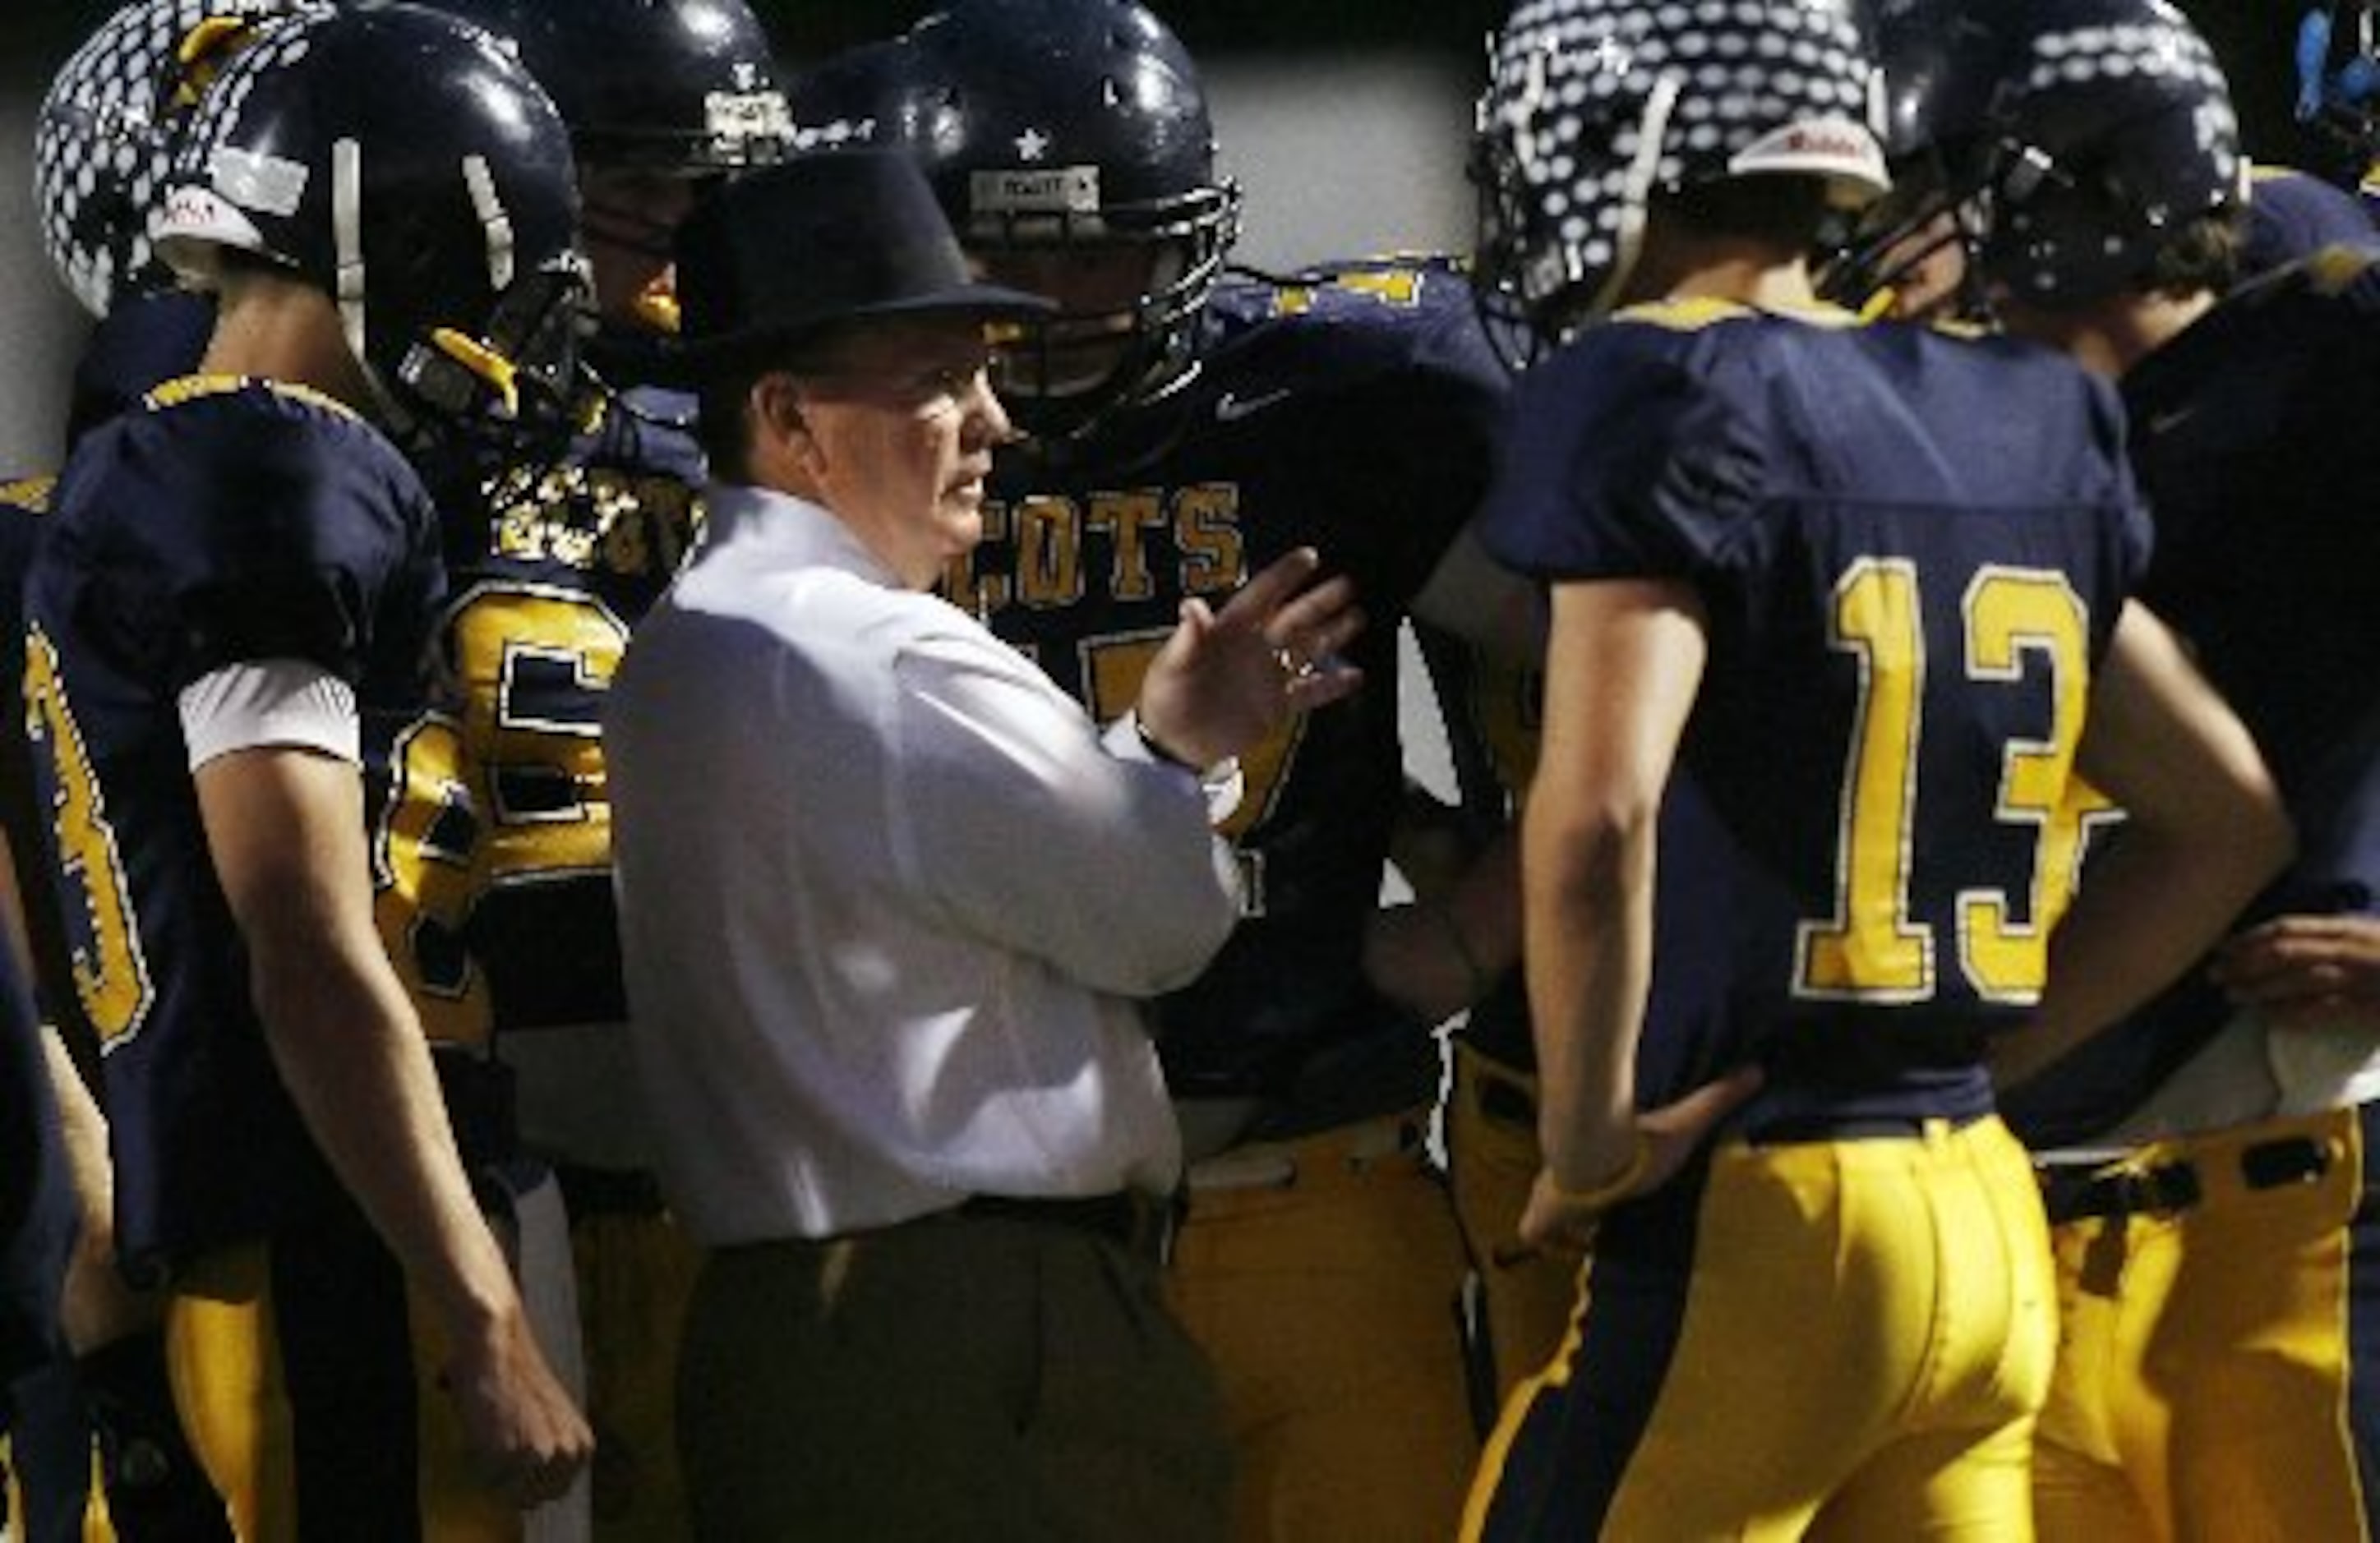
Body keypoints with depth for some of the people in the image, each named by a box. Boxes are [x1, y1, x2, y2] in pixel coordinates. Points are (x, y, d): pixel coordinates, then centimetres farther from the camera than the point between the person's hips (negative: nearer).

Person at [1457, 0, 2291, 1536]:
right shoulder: (2024, 420, 12)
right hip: (1992, 1226, 7)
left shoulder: (1662, 399, -10)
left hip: (1751, 1228, -7)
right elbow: (2230, 816, 19)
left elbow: (1597, 817, -24)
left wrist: (1592, 1145, -12)